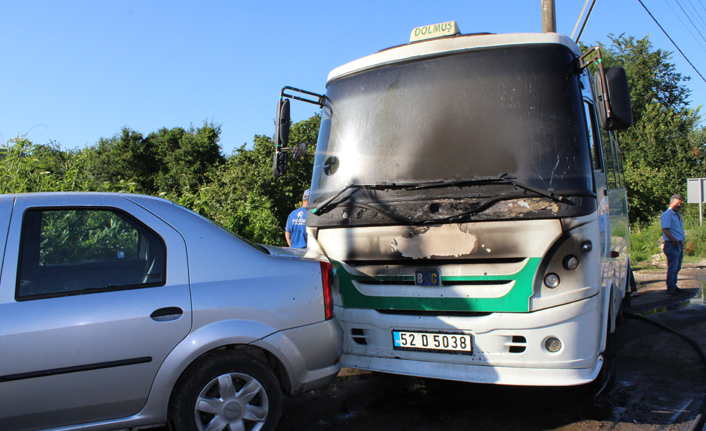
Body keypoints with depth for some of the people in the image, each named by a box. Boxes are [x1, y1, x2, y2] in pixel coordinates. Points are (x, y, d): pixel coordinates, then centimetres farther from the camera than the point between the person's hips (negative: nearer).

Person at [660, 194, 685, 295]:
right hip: (672, 245, -9)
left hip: (680, 244, 9)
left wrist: (681, 241, 17)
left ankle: (674, 286, 22)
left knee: (677, 268, 14)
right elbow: (665, 229, -21)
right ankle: (670, 287, -1)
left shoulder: (678, 215, 19)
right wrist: (674, 239, -32)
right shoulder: (667, 215, -11)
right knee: (672, 268, -7)